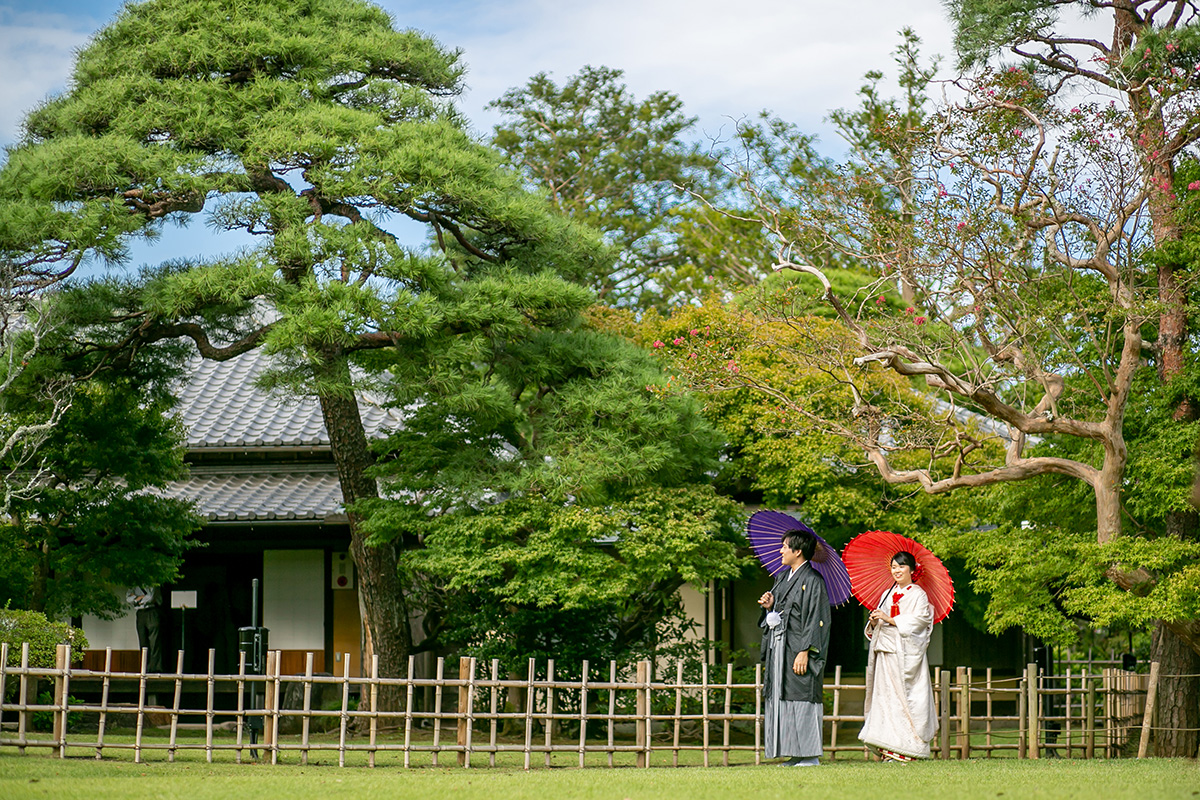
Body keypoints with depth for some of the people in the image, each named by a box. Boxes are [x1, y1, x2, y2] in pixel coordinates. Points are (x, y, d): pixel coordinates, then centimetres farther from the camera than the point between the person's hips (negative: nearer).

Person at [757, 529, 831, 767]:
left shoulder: (812, 580, -10)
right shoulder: (783, 577, 17)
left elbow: (816, 619, -14)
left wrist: (804, 651, -20)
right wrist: (769, 606, 2)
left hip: (797, 649, -9)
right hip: (779, 649, 9)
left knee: (801, 699, -9)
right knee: (782, 699, 7)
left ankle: (809, 756, -5)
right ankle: (796, 755, 11)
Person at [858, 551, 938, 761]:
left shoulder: (918, 595, 1)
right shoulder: (888, 594, 20)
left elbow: (919, 620, -13)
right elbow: (875, 629, 20)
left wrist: (889, 619, -15)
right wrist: (874, 622, -3)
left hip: (906, 653, -6)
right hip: (885, 650, 6)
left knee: (903, 695, -10)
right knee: (884, 694, -1)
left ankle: (905, 749, -9)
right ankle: (888, 747, 0)